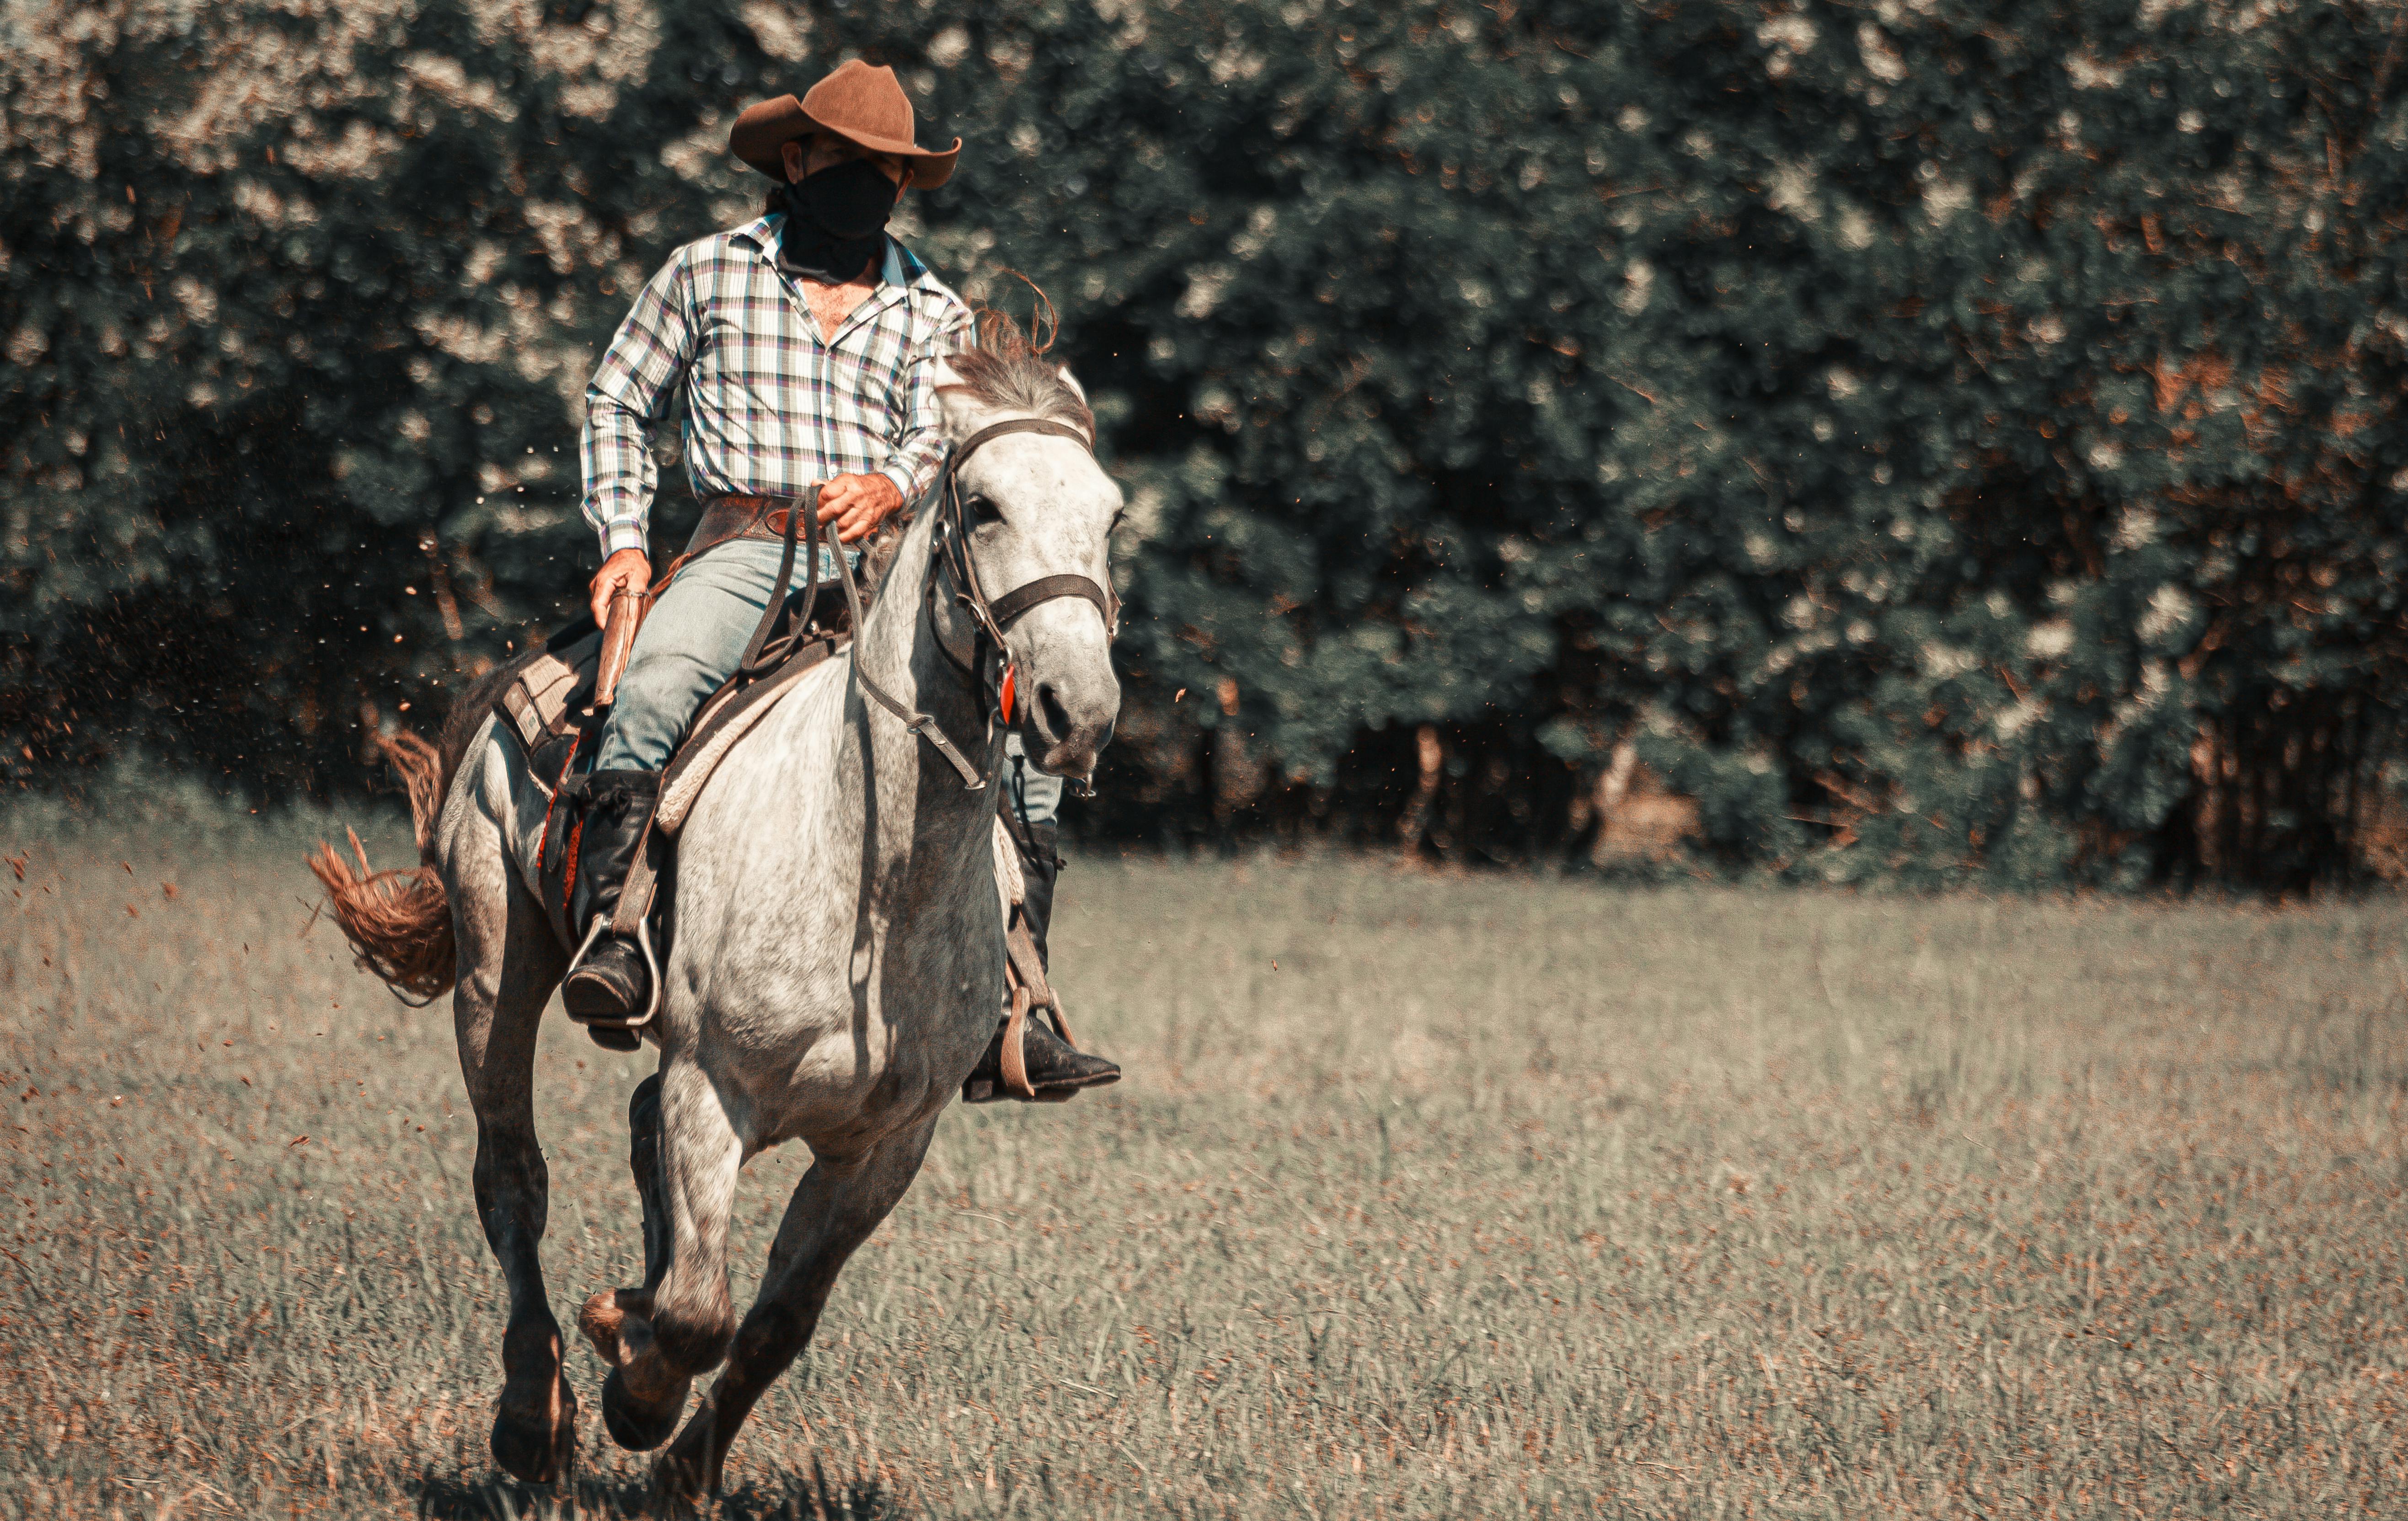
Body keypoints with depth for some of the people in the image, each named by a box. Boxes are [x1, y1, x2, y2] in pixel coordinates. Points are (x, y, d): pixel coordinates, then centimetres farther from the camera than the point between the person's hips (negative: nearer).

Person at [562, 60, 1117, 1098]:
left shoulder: (934, 312, 17)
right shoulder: (709, 273, 11)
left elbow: (940, 437, 2)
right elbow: (618, 404, 15)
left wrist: (889, 487, -22)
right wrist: (623, 540, 0)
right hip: (744, 552, -3)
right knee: (660, 682, -35)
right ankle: (610, 933, -35)